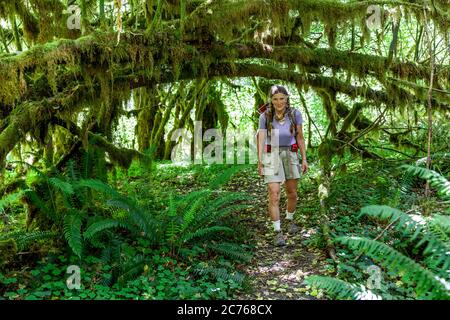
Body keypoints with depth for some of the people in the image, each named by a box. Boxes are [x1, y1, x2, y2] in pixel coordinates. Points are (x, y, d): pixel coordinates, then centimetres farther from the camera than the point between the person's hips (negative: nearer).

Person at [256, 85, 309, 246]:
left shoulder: (295, 114, -5)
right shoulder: (265, 116, -8)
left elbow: (300, 137, 1)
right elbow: (261, 140, -12)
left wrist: (304, 159, -1)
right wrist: (260, 162, -23)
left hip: (290, 155, 2)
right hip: (271, 156, -2)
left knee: (292, 193, 13)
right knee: (274, 195, -11)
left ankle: (290, 220, 41)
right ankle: (278, 233, -3)